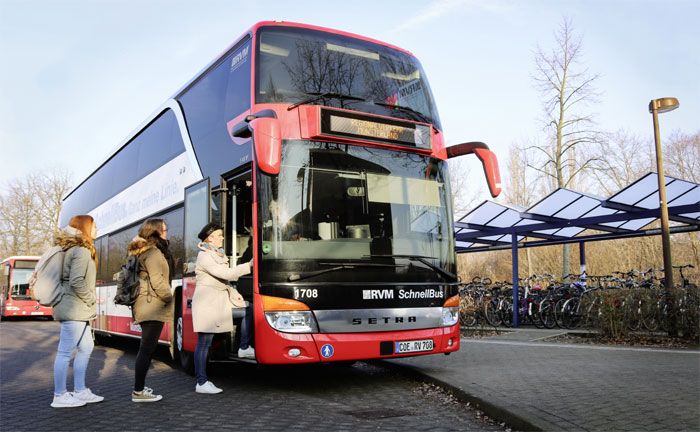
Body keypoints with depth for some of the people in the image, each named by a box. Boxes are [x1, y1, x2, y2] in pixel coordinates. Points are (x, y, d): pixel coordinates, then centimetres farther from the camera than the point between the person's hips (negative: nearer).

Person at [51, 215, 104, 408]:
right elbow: (77, 282, -24)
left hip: (77, 310, 10)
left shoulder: (70, 249, 16)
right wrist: (92, 300, -11)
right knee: (65, 352, -3)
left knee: (86, 347, 15)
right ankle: (60, 396, 5)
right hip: (75, 309, -10)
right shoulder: (81, 251, -15)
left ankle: (80, 391, 21)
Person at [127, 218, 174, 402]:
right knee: (147, 348, -7)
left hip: (145, 305, 10)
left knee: (146, 348, 16)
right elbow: (157, 280, -19)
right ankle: (138, 392, -4)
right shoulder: (153, 252, -13)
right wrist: (169, 297, -6)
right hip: (153, 305, -10)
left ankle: (139, 387, 23)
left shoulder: (143, 251, 18)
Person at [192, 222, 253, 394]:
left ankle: (244, 348, 7)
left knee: (249, 308, 0)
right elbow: (225, 274, -23)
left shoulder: (217, 254, 16)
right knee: (204, 342, -4)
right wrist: (249, 265, -22)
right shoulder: (204, 256, -13)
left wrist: (234, 294, 9)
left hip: (220, 298, 9)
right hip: (207, 300, -9)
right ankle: (201, 383, 2)